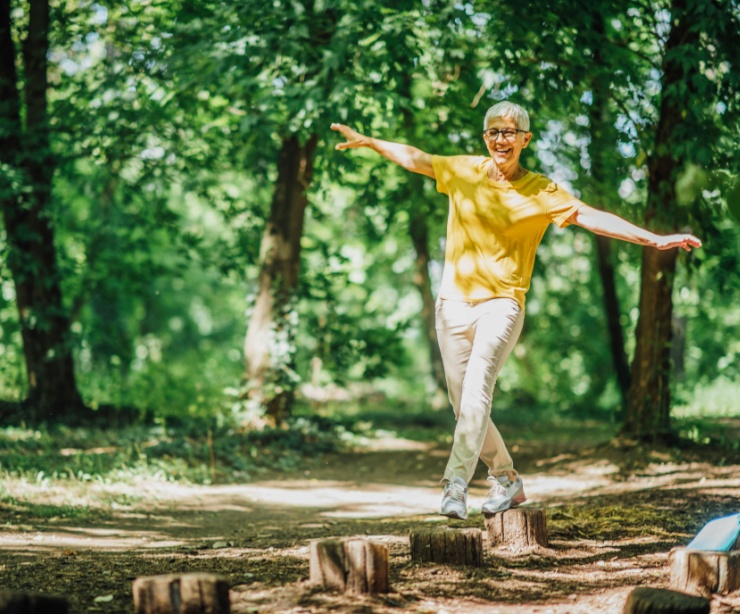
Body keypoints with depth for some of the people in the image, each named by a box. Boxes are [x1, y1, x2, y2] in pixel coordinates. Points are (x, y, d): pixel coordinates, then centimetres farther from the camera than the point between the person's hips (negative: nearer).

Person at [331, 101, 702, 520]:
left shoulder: (541, 192, -2)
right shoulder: (463, 171, 7)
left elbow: (592, 217, -9)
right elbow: (414, 158, 8)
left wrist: (655, 239, -17)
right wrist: (369, 141, 0)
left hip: (501, 302, -3)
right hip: (454, 302, 4)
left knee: (477, 391, -23)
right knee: (464, 405, 7)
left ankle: (457, 484, -29)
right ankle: (507, 480, 25)